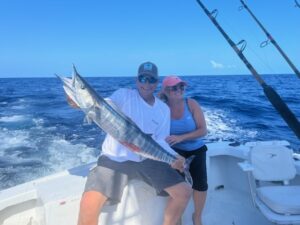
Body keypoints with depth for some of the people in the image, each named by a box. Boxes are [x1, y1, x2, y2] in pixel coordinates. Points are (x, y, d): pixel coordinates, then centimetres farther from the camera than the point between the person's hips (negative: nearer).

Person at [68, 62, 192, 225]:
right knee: (89, 203, -25)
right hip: (115, 158, -3)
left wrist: (174, 157, -10)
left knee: (184, 192, -2)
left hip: (147, 159, 4)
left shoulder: (163, 109, 9)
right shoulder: (124, 95, -3)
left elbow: (159, 140, 7)